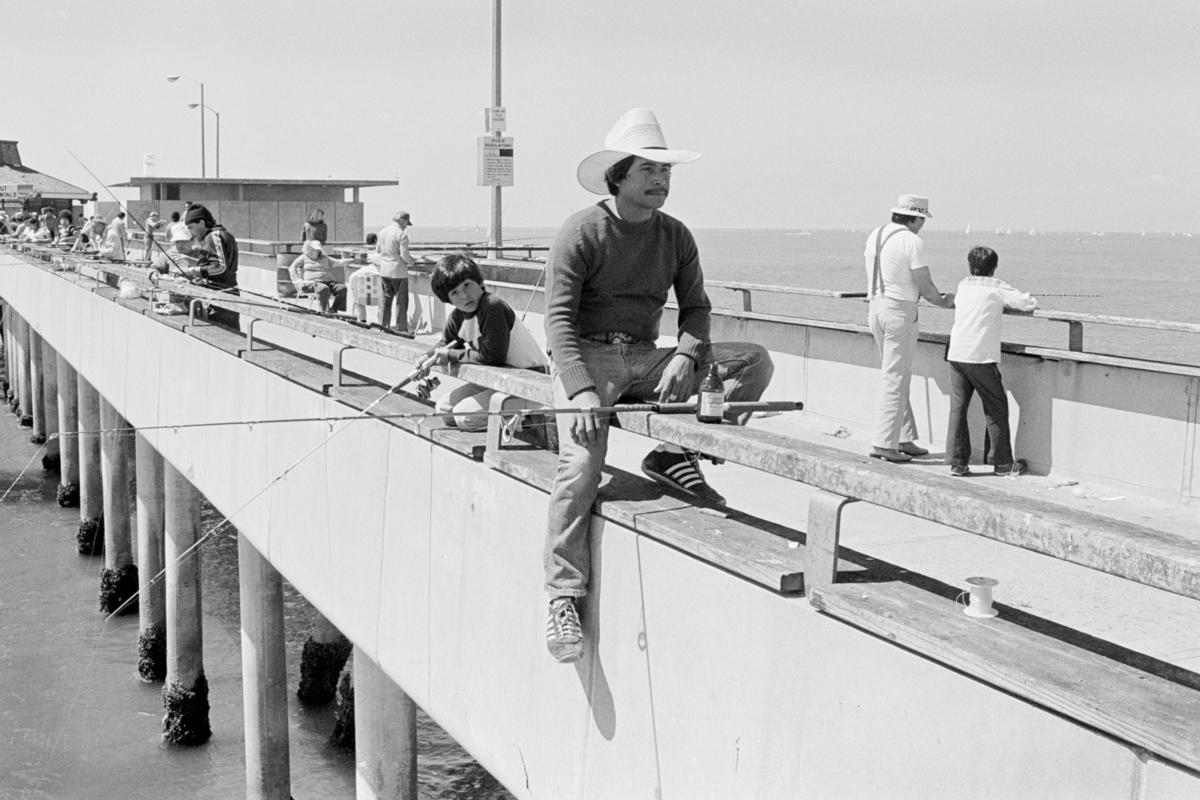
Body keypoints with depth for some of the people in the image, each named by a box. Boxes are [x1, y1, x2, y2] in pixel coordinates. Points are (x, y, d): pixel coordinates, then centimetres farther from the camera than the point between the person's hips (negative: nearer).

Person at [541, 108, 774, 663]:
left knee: (753, 361, -8)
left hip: (645, 357, 6)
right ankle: (562, 598, -19)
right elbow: (559, 319, -14)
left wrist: (684, 356, -14)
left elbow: (696, 307, 10)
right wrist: (581, 391, -28)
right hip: (586, 356, -5)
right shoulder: (581, 233, -8)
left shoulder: (676, 237, 9)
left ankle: (674, 455, -9)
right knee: (582, 462, -26)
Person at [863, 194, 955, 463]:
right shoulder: (912, 242, -14)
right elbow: (925, 287, -11)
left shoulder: (875, 235, 9)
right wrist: (944, 302, 8)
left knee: (896, 377, 15)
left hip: (876, 308, 8)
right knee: (894, 380, -4)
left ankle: (905, 439, 19)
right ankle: (883, 443, -4)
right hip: (900, 312, -8)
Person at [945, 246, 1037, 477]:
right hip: (981, 356, -5)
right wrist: (1031, 301, 19)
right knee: (996, 408, 6)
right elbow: (1027, 303, -5)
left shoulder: (963, 285, 14)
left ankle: (957, 462, 2)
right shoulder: (996, 287, -2)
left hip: (955, 353, 5)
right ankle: (1003, 462, 11)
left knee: (958, 408, 5)